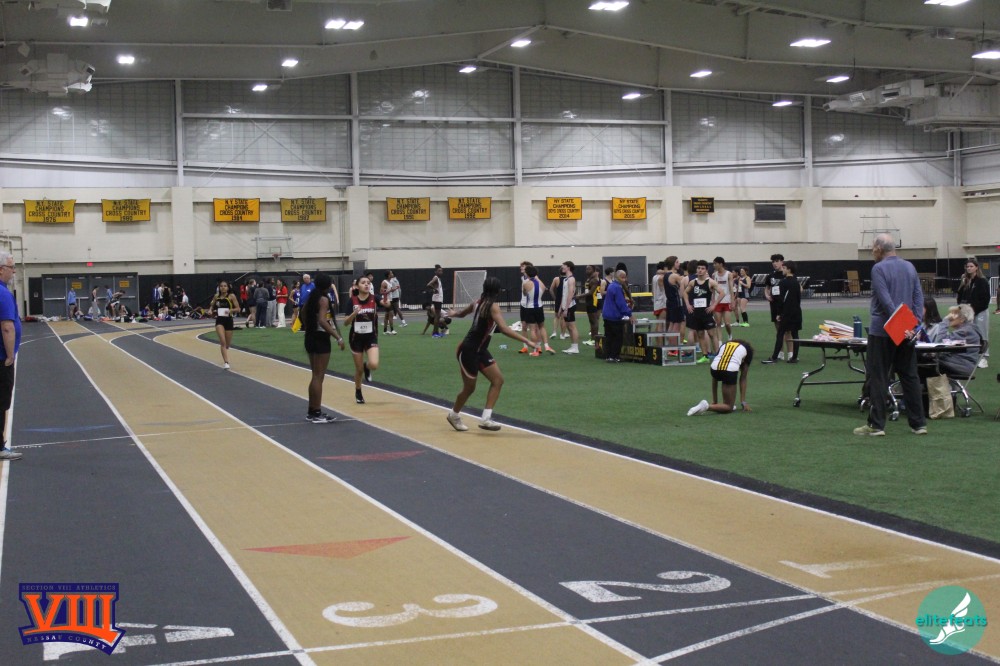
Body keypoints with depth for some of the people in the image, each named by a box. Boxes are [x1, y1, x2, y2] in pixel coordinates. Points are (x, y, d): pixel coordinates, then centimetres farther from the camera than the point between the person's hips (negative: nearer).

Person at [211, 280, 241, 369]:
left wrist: (231, 310, -23)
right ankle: (226, 362, -20)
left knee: (227, 344, 11)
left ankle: (225, 360, 39)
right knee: (222, 341, -19)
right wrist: (214, 311, -4)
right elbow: (212, 308, 18)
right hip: (219, 320, 0)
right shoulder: (216, 297, 4)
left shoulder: (231, 296, -4)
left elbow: (238, 309, -5)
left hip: (228, 320, 0)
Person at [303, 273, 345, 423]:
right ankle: (317, 414, -2)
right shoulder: (324, 299, -15)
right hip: (321, 338, -9)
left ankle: (311, 411, 23)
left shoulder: (312, 298, 10)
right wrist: (339, 338, -28)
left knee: (316, 376, 17)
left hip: (310, 337, 9)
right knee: (319, 377, -5)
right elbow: (322, 321, -25)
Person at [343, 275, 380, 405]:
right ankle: (358, 394, 33)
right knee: (359, 370, 8)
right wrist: (354, 313, -27)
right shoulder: (353, 300, -7)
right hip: (356, 338, 0)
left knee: (374, 365, -21)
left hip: (371, 337, 0)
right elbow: (346, 323, -10)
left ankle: (366, 367, 18)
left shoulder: (374, 298, -7)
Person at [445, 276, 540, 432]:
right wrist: (528, 341, -36)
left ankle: (486, 419, -2)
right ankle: (454, 415, 31)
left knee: (498, 380, 0)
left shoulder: (480, 302, 5)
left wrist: (453, 313, 49)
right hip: (469, 351, -9)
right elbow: (504, 329, -33)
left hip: (480, 350, 9)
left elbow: (462, 313, 24)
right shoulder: (493, 306, -21)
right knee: (469, 388, 6)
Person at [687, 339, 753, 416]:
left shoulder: (726, 344, 32)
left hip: (715, 369, 4)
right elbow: (743, 378, 21)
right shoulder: (748, 349, 25)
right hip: (730, 371, -4)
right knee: (729, 408, 8)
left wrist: (714, 401, 30)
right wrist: (743, 402, 24)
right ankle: (707, 406, -20)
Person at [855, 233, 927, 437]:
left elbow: (885, 300, -18)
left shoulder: (879, 269, -10)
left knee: (877, 378, -1)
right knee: (910, 376, 11)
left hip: (882, 330, -6)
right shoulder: (910, 267, 10)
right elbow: (919, 296, 5)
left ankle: (876, 425, -1)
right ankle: (918, 423, 12)